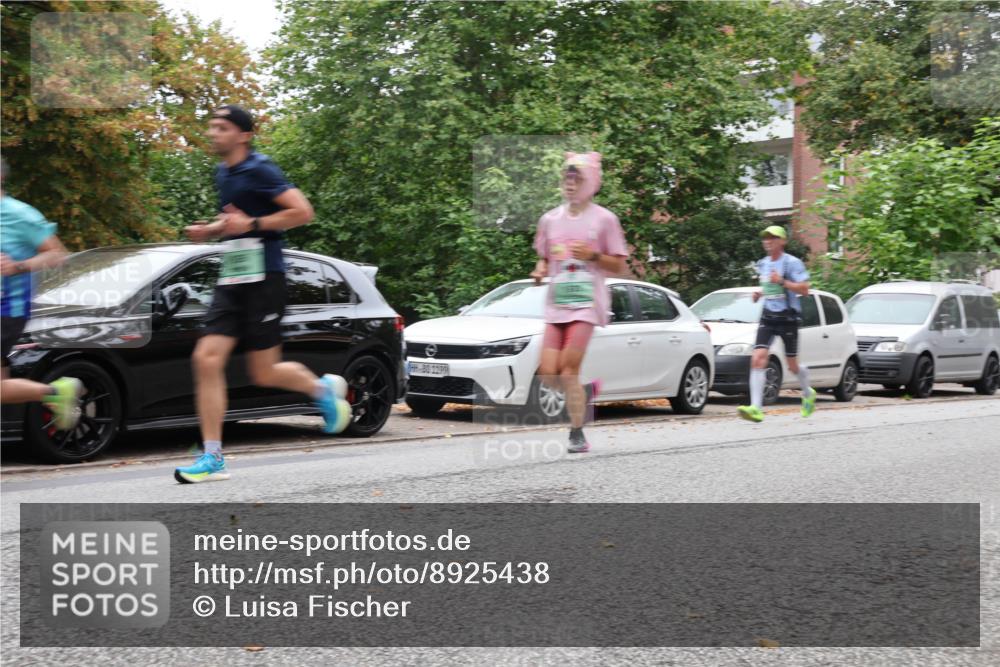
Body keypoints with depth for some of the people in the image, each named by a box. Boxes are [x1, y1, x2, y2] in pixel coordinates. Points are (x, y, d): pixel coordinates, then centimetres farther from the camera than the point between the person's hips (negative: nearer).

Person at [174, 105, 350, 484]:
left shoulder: (258, 170, -10)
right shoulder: (223, 173, 16)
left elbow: (302, 211, -17)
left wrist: (251, 223, -18)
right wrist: (211, 229, 12)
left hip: (263, 280, -8)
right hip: (231, 282, 8)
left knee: (264, 374, -2)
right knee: (207, 359, -6)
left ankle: (323, 388, 30)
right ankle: (213, 459, -4)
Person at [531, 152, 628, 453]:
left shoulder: (604, 219, 0)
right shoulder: (550, 219, 12)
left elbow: (618, 265, 2)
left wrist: (592, 255, -14)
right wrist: (540, 270, -1)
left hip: (587, 302, -4)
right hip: (556, 303, 5)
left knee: (569, 365, -16)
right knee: (549, 375, -5)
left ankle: (577, 433, -3)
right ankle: (587, 389, 26)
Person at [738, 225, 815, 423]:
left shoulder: (792, 263, -8)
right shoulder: (762, 264, 13)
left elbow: (804, 289, -14)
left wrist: (781, 281, -24)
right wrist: (760, 293, 9)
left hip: (788, 318, -5)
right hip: (768, 317, 5)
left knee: (792, 365, 8)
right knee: (757, 360, -15)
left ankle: (808, 394, 40)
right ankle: (756, 408, -20)